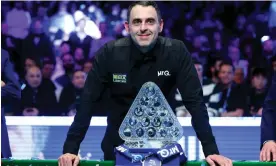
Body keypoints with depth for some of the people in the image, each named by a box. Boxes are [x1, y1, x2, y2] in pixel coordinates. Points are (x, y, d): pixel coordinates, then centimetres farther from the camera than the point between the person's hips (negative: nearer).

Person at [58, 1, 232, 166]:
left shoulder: (176, 52, -16)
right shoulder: (109, 53, -16)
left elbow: (195, 102, -15)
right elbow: (88, 102, -14)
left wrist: (211, 150, -23)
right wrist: (71, 149, -21)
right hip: (118, 142, 0)